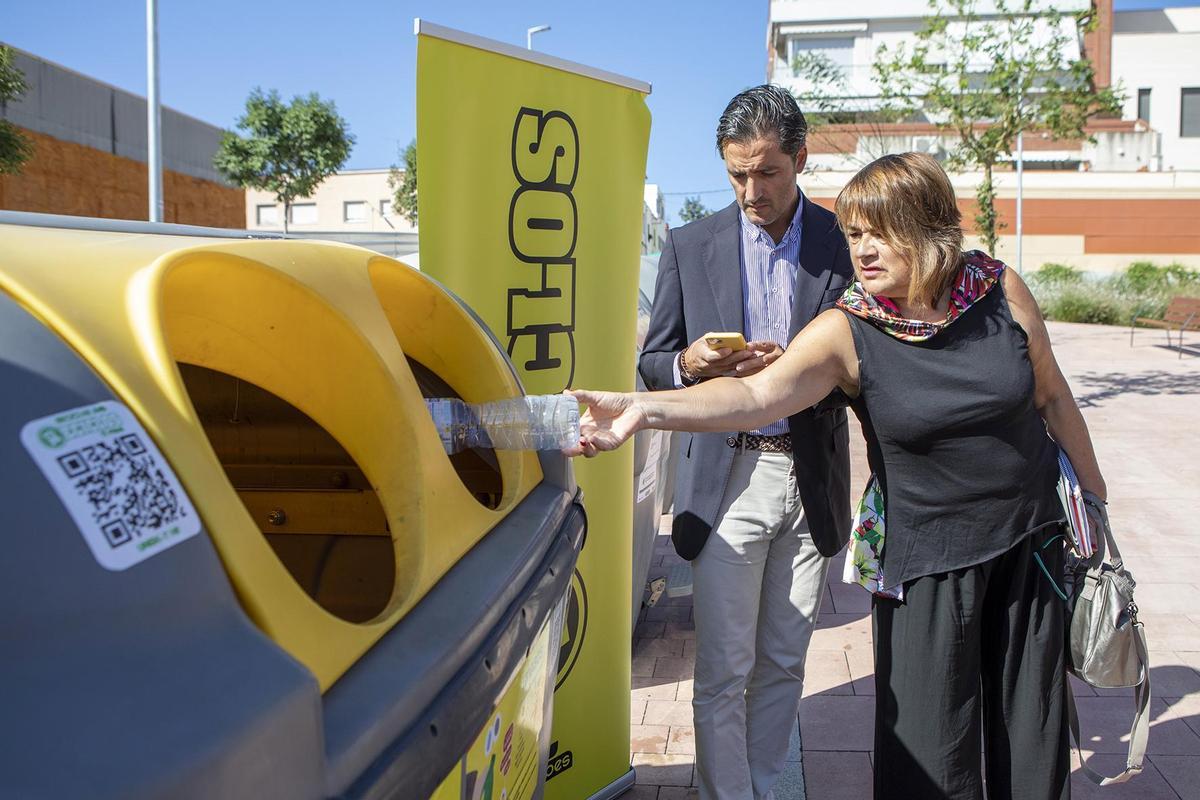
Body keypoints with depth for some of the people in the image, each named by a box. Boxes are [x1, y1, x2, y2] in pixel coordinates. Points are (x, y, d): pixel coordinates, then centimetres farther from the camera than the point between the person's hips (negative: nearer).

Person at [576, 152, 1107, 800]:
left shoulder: (1001, 291, -8)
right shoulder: (846, 333, -17)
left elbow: (1052, 398, 5)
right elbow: (758, 393, -32)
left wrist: (1093, 496, 15)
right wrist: (646, 407, -47)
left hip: (1032, 538, 3)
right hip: (929, 555, -2)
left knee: (1030, 714, 16)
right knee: (931, 747, 3)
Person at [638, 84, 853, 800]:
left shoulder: (845, 242, 3)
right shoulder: (691, 246, 5)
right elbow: (653, 362, 8)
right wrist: (691, 361, -16)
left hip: (813, 480, 1)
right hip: (727, 479, -1)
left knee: (784, 663, 13)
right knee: (723, 671, 1)